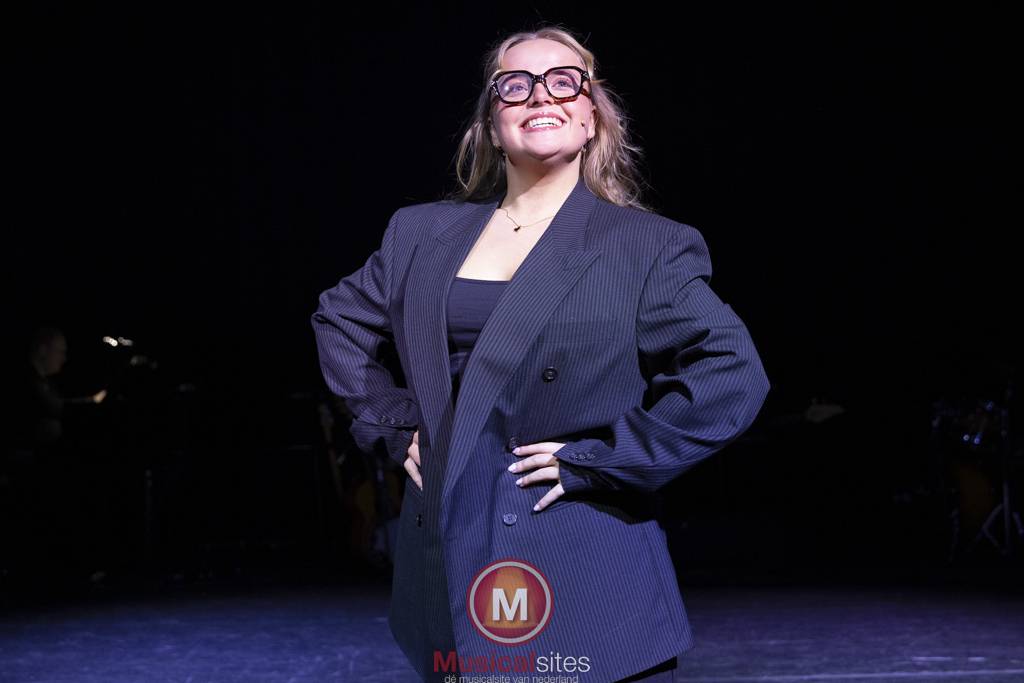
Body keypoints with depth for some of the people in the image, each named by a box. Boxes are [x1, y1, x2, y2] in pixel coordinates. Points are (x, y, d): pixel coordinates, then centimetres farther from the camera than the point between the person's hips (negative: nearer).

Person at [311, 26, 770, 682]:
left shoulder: (650, 246, -4)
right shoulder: (422, 233, 9)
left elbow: (735, 378, -12)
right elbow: (338, 320, 23)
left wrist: (597, 460, -14)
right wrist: (392, 420, 10)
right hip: (449, 568, 4)